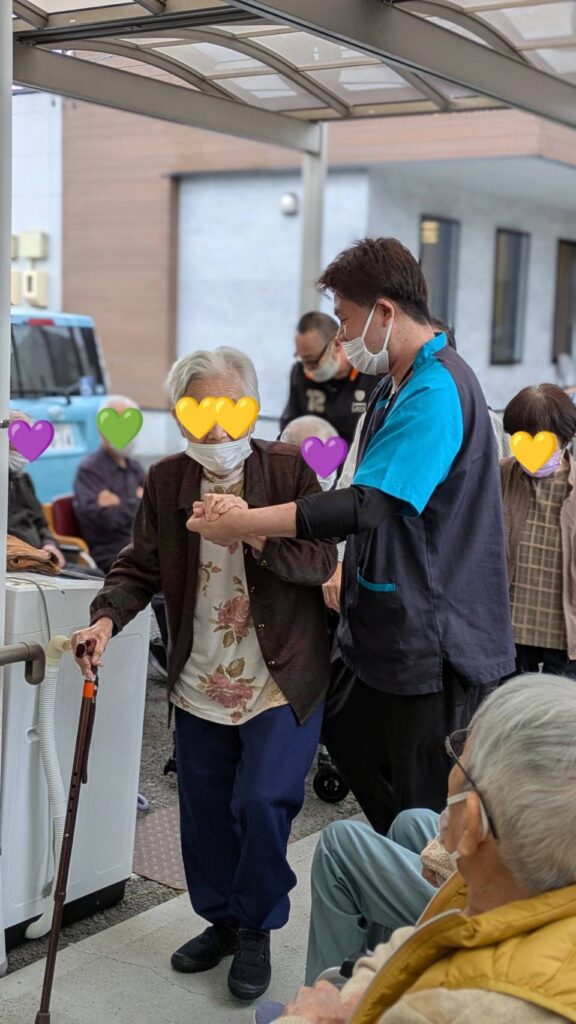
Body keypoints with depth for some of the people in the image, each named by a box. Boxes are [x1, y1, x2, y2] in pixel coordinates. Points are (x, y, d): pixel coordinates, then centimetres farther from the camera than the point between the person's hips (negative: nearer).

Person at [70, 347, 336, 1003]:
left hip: (281, 683, -4)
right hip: (199, 684, 4)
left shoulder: (290, 468, -8)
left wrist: (255, 531, -29)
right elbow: (139, 567, 5)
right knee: (205, 814, 13)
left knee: (262, 802, -11)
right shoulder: (166, 480, 2)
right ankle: (221, 920, 36)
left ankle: (255, 932, 13)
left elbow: (321, 562, -13)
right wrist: (107, 617, -15)